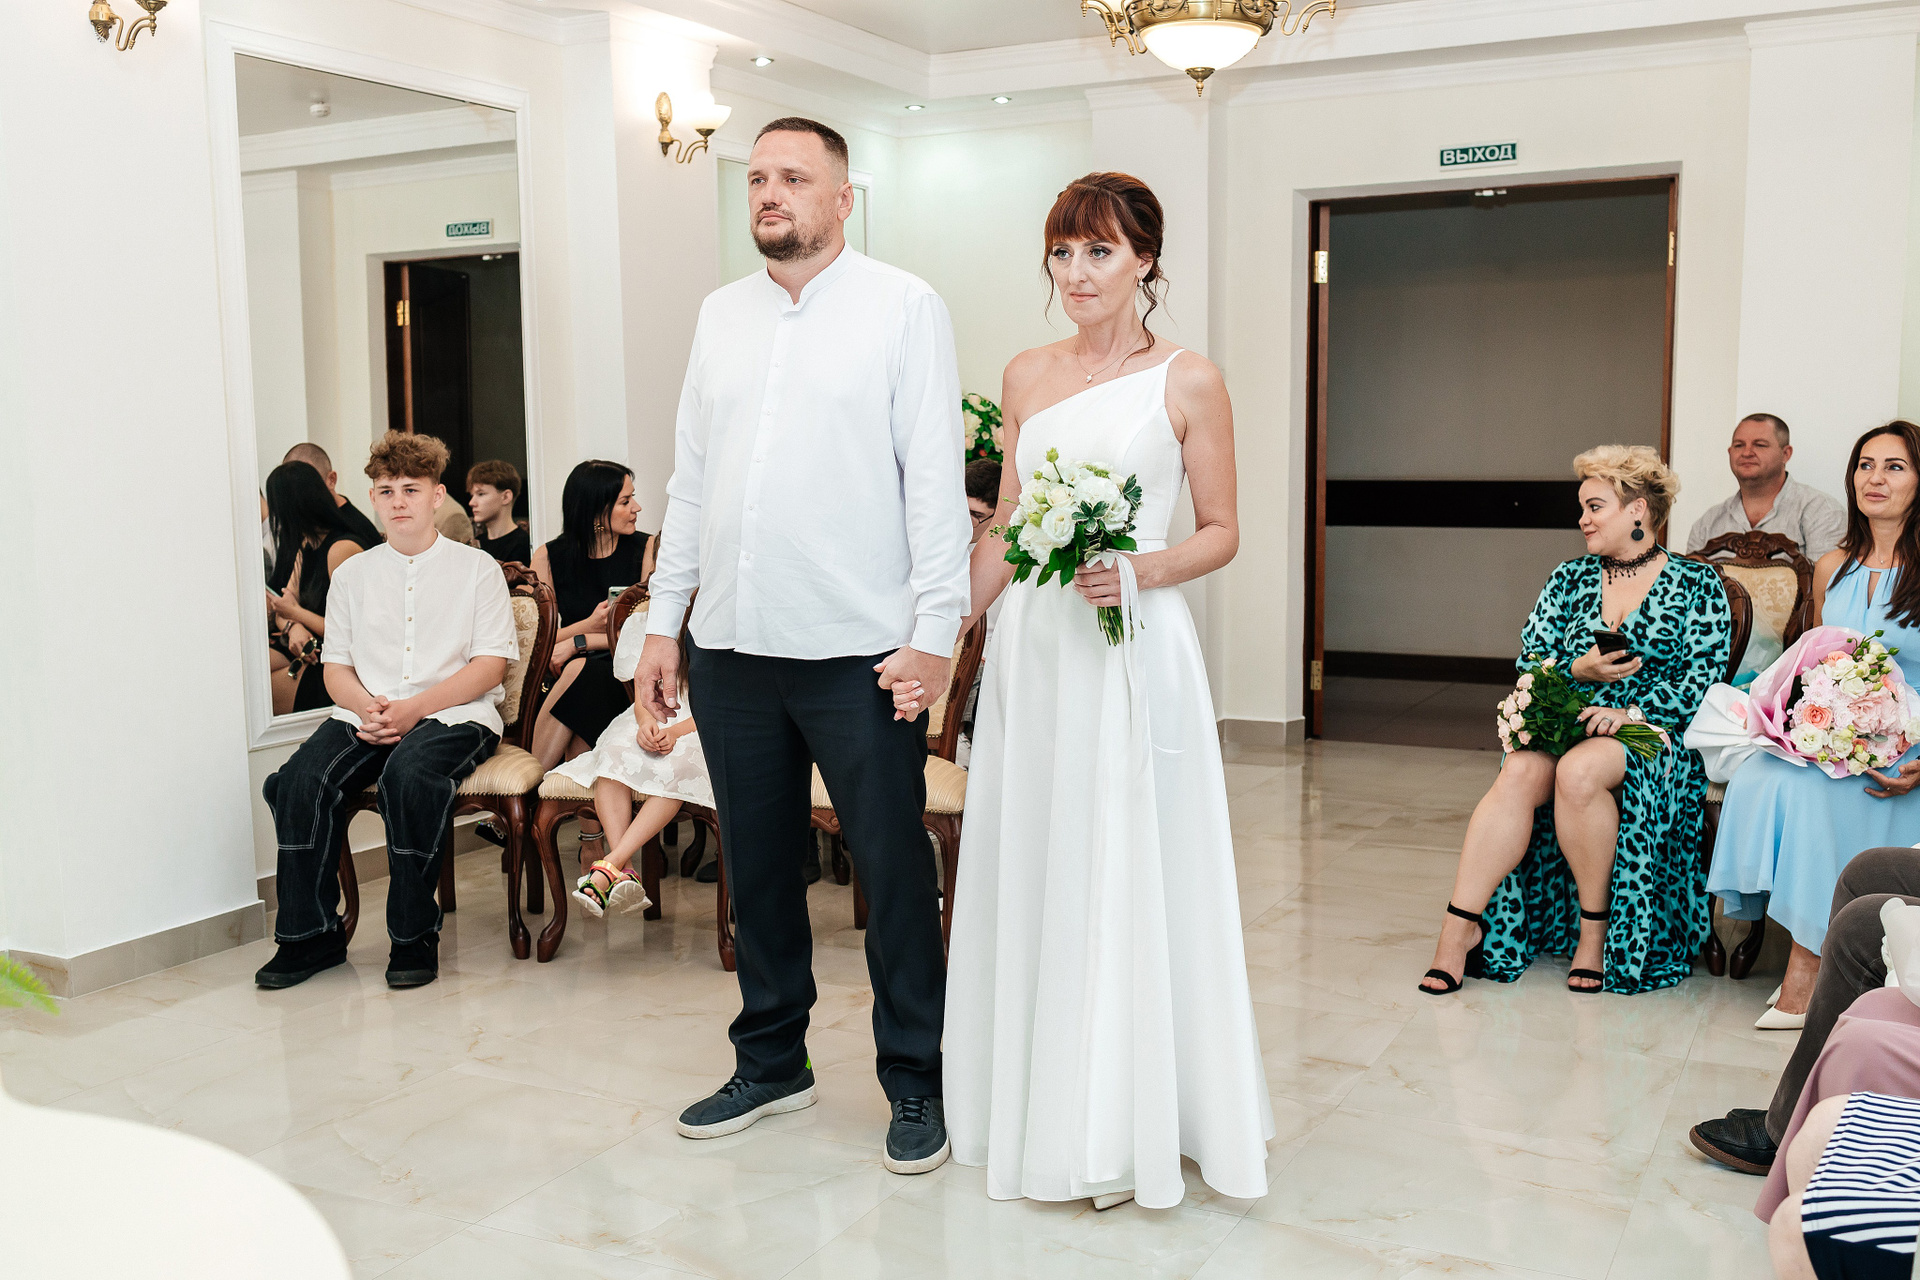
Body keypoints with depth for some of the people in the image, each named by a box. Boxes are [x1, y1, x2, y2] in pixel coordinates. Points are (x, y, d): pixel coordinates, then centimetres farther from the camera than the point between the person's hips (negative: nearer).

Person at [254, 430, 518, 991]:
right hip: (367, 715, 4)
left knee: (409, 775, -36)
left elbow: (489, 666, -2)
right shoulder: (352, 575, 18)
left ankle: (414, 937, -21)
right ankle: (309, 933, -11)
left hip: (454, 714, -4)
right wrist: (366, 707, -9)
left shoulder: (477, 568, 7)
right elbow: (336, 667, 15)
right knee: (301, 779, -25)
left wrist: (413, 708, -15)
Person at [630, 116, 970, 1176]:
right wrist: (663, 619, 11)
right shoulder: (720, 313, 14)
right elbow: (689, 475, 15)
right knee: (757, 866, 14)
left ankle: (915, 1084, 18)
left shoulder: (903, 306, -1)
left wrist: (934, 630, -13)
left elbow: (935, 479, -6)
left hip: (860, 650, -5)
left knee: (894, 871, 3)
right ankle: (771, 1062, 31)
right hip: (730, 647, 5)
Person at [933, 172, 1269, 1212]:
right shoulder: (1027, 375, 11)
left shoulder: (1188, 383, -2)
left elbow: (1221, 532, 1)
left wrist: (1139, 571, -17)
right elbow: (1005, 529, 14)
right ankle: (1040, 1110, 26)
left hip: (1133, 654, -4)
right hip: (1031, 649, 5)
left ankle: (1129, 1123, 17)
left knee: (1128, 879, 1)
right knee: (1032, 874, 10)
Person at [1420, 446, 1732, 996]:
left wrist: (1631, 712, -18)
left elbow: (1703, 677, -5)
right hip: (1569, 722, 4)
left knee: (1579, 770, -36)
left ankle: (1596, 927, -19)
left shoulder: (1697, 584, 5)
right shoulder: (1569, 579, 17)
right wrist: (1577, 670, -9)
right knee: (1521, 771, -31)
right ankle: (1462, 923, -34)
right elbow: (1529, 659, 13)